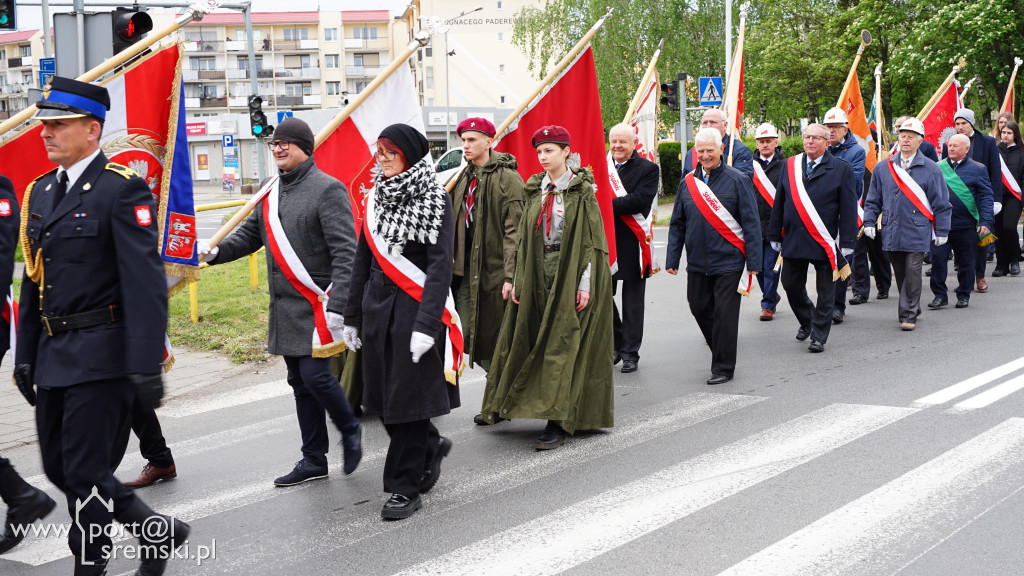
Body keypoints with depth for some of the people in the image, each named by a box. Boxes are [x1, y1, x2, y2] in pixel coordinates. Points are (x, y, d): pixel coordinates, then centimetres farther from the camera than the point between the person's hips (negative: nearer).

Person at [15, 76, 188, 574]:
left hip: (100, 354, -8)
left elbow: (146, 283, -18)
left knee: (85, 474, -2)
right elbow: (33, 283, 18)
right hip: (54, 355, 9)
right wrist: (26, 356, 15)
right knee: (58, 466, 14)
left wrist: (147, 366, -23)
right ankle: (158, 532, 28)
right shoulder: (40, 193, 13)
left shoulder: (122, 189, -12)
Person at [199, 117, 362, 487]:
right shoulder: (271, 192, 13)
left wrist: (336, 306, -24)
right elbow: (250, 233, 18)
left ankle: (350, 430, 15)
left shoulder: (327, 189, -10)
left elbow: (345, 252, -16)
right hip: (285, 305, 8)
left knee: (315, 374, -12)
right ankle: (314, 460, 19)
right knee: (299, 382, 11)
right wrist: (216, 252, -3)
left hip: (317, 304, -7)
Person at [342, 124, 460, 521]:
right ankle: (430, 445, 35)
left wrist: (426, 324, -21)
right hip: (377, 307, 6)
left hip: (416, 308, -6)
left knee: (408, 395, -3)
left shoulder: (435, 200, -8)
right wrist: (352, 316, 13)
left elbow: (440, 266, -14)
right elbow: (363, 260, 15)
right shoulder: (376, 199, 11)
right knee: (383, 396, 9)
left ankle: (406, 488, 7)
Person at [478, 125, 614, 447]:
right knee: (540, 343, 6)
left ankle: (559, 423, -8)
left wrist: (585, 284, -14)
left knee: (562, 346, -9)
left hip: (569, 275, -6)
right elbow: (524, 237, 12)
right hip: (538, 274, 6)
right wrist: (518, 279, 7)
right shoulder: (536, 191, 11)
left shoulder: (581, 192, -5)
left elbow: (591, 240, -8)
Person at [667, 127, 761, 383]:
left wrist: (753, 260, -9)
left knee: (725, 313, -3)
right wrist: (672, 259, 8)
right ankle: (721, 354, 32)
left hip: (728, 261, -5)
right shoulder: (687, 182, 8)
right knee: (699, 308, 11)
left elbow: (751, 223, -4)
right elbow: (677, 224, 13)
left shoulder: (737, 181, -4)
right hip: (697, 261, 5)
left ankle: (723, 367, 7)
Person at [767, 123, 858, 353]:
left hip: (824, 243, -3)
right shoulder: (790, 166, 8)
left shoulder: (841, 169, -2)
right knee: (791, 285, 9)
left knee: (825, 291, 4)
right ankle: (806, 321, 34)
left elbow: (849, 209, -4)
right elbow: (779, 203, 12)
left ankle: (819, 336, 15)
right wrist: (776, 236, 9)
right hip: (793, 238, 3)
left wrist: (846, 243, -8)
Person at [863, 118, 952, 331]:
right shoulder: (883, 168, 9)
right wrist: (869, 222, 4)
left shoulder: (930, 169, 2)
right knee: (900, 274, 9)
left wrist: (942, 231, 1)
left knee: (912, 273, -7)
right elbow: (873, 200, 15)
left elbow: (941, 203, 4)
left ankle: (908, 315, -1)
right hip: (891, 231, 3)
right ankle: (912, 308, 26)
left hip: (917, 231, -3)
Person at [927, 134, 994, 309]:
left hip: (966, 226, -1)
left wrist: (985, 222, -10)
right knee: (938, 260, -5)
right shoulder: (938, 168, 8)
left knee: (966, 262, 8)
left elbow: (986, 197, -1)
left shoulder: (977, 169, 2)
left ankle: (963, 296, 21)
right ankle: (940, 296, 4)